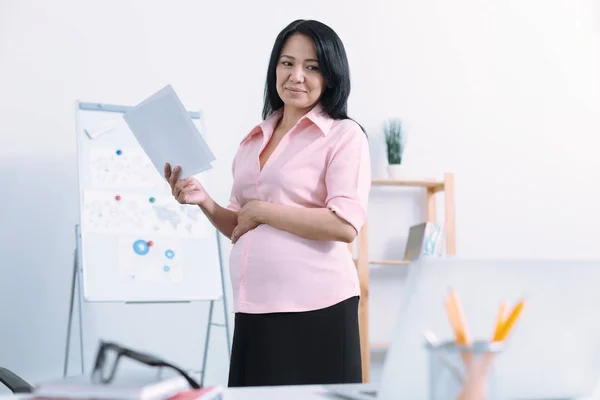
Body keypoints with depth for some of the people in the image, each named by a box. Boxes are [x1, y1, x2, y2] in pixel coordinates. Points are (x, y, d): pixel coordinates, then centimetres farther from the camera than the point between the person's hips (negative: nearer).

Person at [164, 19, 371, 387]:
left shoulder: (344, 135, -3)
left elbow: (345, 226, -16)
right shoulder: (255, 140, 15)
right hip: (255, 310, 6)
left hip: (315, 309, -6)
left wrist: (261, 210, -10)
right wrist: (205, 202, 2)